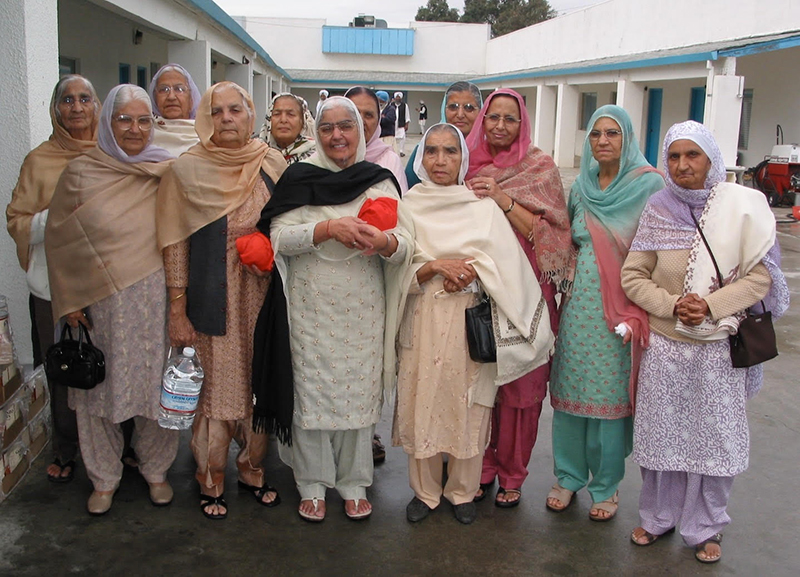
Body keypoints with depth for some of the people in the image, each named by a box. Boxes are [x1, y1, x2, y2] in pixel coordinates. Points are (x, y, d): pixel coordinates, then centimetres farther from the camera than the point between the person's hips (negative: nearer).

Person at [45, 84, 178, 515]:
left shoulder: (167, 172, 3)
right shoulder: (81, 173, 0)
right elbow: (58, 238, 3)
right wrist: (70, 301, -1)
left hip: (155, 302, 1)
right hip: (100, 306, 0)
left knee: (156, 385, 8)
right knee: (100, 389, 9)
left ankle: (155, 470, 30)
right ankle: (104, 478, 28)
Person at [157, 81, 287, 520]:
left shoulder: (272, 164, 4)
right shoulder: (187, 170, -3)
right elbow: (175, 243, -4)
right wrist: (177, 310, -7)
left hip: (262, 295, 3)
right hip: (212, 298, -3)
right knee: (216, 383, 5)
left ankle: (252, 467, 30)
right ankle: (211, 479, 24)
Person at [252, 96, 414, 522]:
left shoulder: (379, 181, 6)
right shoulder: (299, 177, 2)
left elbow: (406, 243, -2)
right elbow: (280, 237, -9)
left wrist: (383, 241, -25)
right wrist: (328, 228, -23)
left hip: (363, 311, 1)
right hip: (310, 307, -1)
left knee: (359, 391, 7)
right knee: (311, 391, 5)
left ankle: (354, 483, 24)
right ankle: (313, 484, 22)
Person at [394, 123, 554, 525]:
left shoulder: (483, 207, 3)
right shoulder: (408, 207, 4)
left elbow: (505, 265, -2)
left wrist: (471, 270, -18)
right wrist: (435, 267, -17)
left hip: (471, 321, 0)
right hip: (423, 321, 1)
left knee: (468, 405, 5)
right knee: (422, 402, 5)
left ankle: (462, 491, 24)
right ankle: (425, 490, 24)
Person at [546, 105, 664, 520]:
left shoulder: (648, 185, -5)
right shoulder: (582, 185, 11)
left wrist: (637, 313, -14)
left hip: (619, 306, -4)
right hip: (578, 302, 4)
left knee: (611, 392, 3)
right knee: (569, 388, 9)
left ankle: (606, 485, 20)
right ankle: (569, 475, 25)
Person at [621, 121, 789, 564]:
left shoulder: (743, 206, -5)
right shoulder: (658, 209, 0)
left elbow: (760, 277, -5)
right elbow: (632, 276, 0)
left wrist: (710, 306, -17)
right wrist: (672, 305, -14)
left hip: (720, 347, -1)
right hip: (664, 345, 1)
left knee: (714, 439, 8)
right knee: (661, 435, 10)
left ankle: (704, 527, 27)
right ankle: (657, 517, 30)